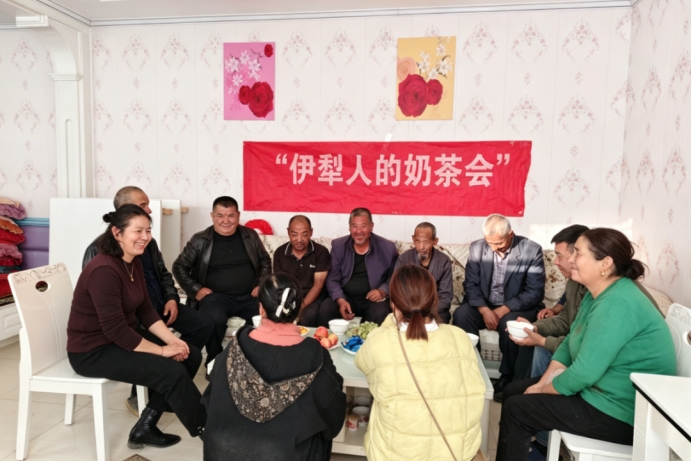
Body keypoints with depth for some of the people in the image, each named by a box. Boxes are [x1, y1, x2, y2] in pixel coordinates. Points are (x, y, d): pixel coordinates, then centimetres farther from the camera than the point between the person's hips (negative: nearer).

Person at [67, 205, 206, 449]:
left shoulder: (134, 262, 2)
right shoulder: (104, 270, -26)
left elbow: (145, 310, 6)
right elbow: (115, 330, -28)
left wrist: (172, 339, -8)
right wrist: (162, 350, -21)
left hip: (125, 337, 9)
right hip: (93, 351, -9)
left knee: (191, 355, 0)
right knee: (172, 371, -21)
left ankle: (145, 427, 10)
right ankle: (206, 431, 1)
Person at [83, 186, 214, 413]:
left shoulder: (148, 241, 10)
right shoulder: (101, 248, -12)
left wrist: (171, 298, 1)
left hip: (158, 304, 7)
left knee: (204, 325, -6)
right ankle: (139, 397, -3)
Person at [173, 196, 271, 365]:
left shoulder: (250, 235, 8)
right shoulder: (200, 240, 2)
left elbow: (265, 261, 19)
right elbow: (179, 267, 9)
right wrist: (196, 289, -4)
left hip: (249, 296, 2)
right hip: (216, 296, -2)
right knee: (214, 320, -35)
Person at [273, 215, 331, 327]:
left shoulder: (321, 252, -7)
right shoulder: (279, 253, 1)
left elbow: (318, 284, -10)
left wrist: (302, 306, -24)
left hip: (313, 298, -2)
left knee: (309, 315, -34)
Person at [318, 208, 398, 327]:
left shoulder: (387, 247, -2)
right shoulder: (338, 245, 2)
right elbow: (332, 279, 2)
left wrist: (383, 291, -11)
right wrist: (341, 300, -15)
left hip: (373, 299, -1)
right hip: (345, 297, 1)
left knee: (380, 314, -32)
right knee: (325, 309, -26)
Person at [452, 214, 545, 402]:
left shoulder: (532, 251, -12)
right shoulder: (477, 248, -4)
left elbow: (535, 292, -14)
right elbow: (471, 285, -5)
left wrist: (503, 310, -24)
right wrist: (484, 310, -23)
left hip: (516, 308, -2)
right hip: (484, 305, 3)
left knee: (509, 323, -34)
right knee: (461, 314, -27)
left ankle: (507, 376, -9)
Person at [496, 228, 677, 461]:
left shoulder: (616, 304, -27)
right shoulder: (598, 293, 5)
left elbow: (584, 372, -29)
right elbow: (570, 342, 9)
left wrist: (542, 390, -12)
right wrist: (542, 383, -3)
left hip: (621, 413, -9)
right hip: (600, 389, 10)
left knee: (516, 408, -8)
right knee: (513, 391, 9)